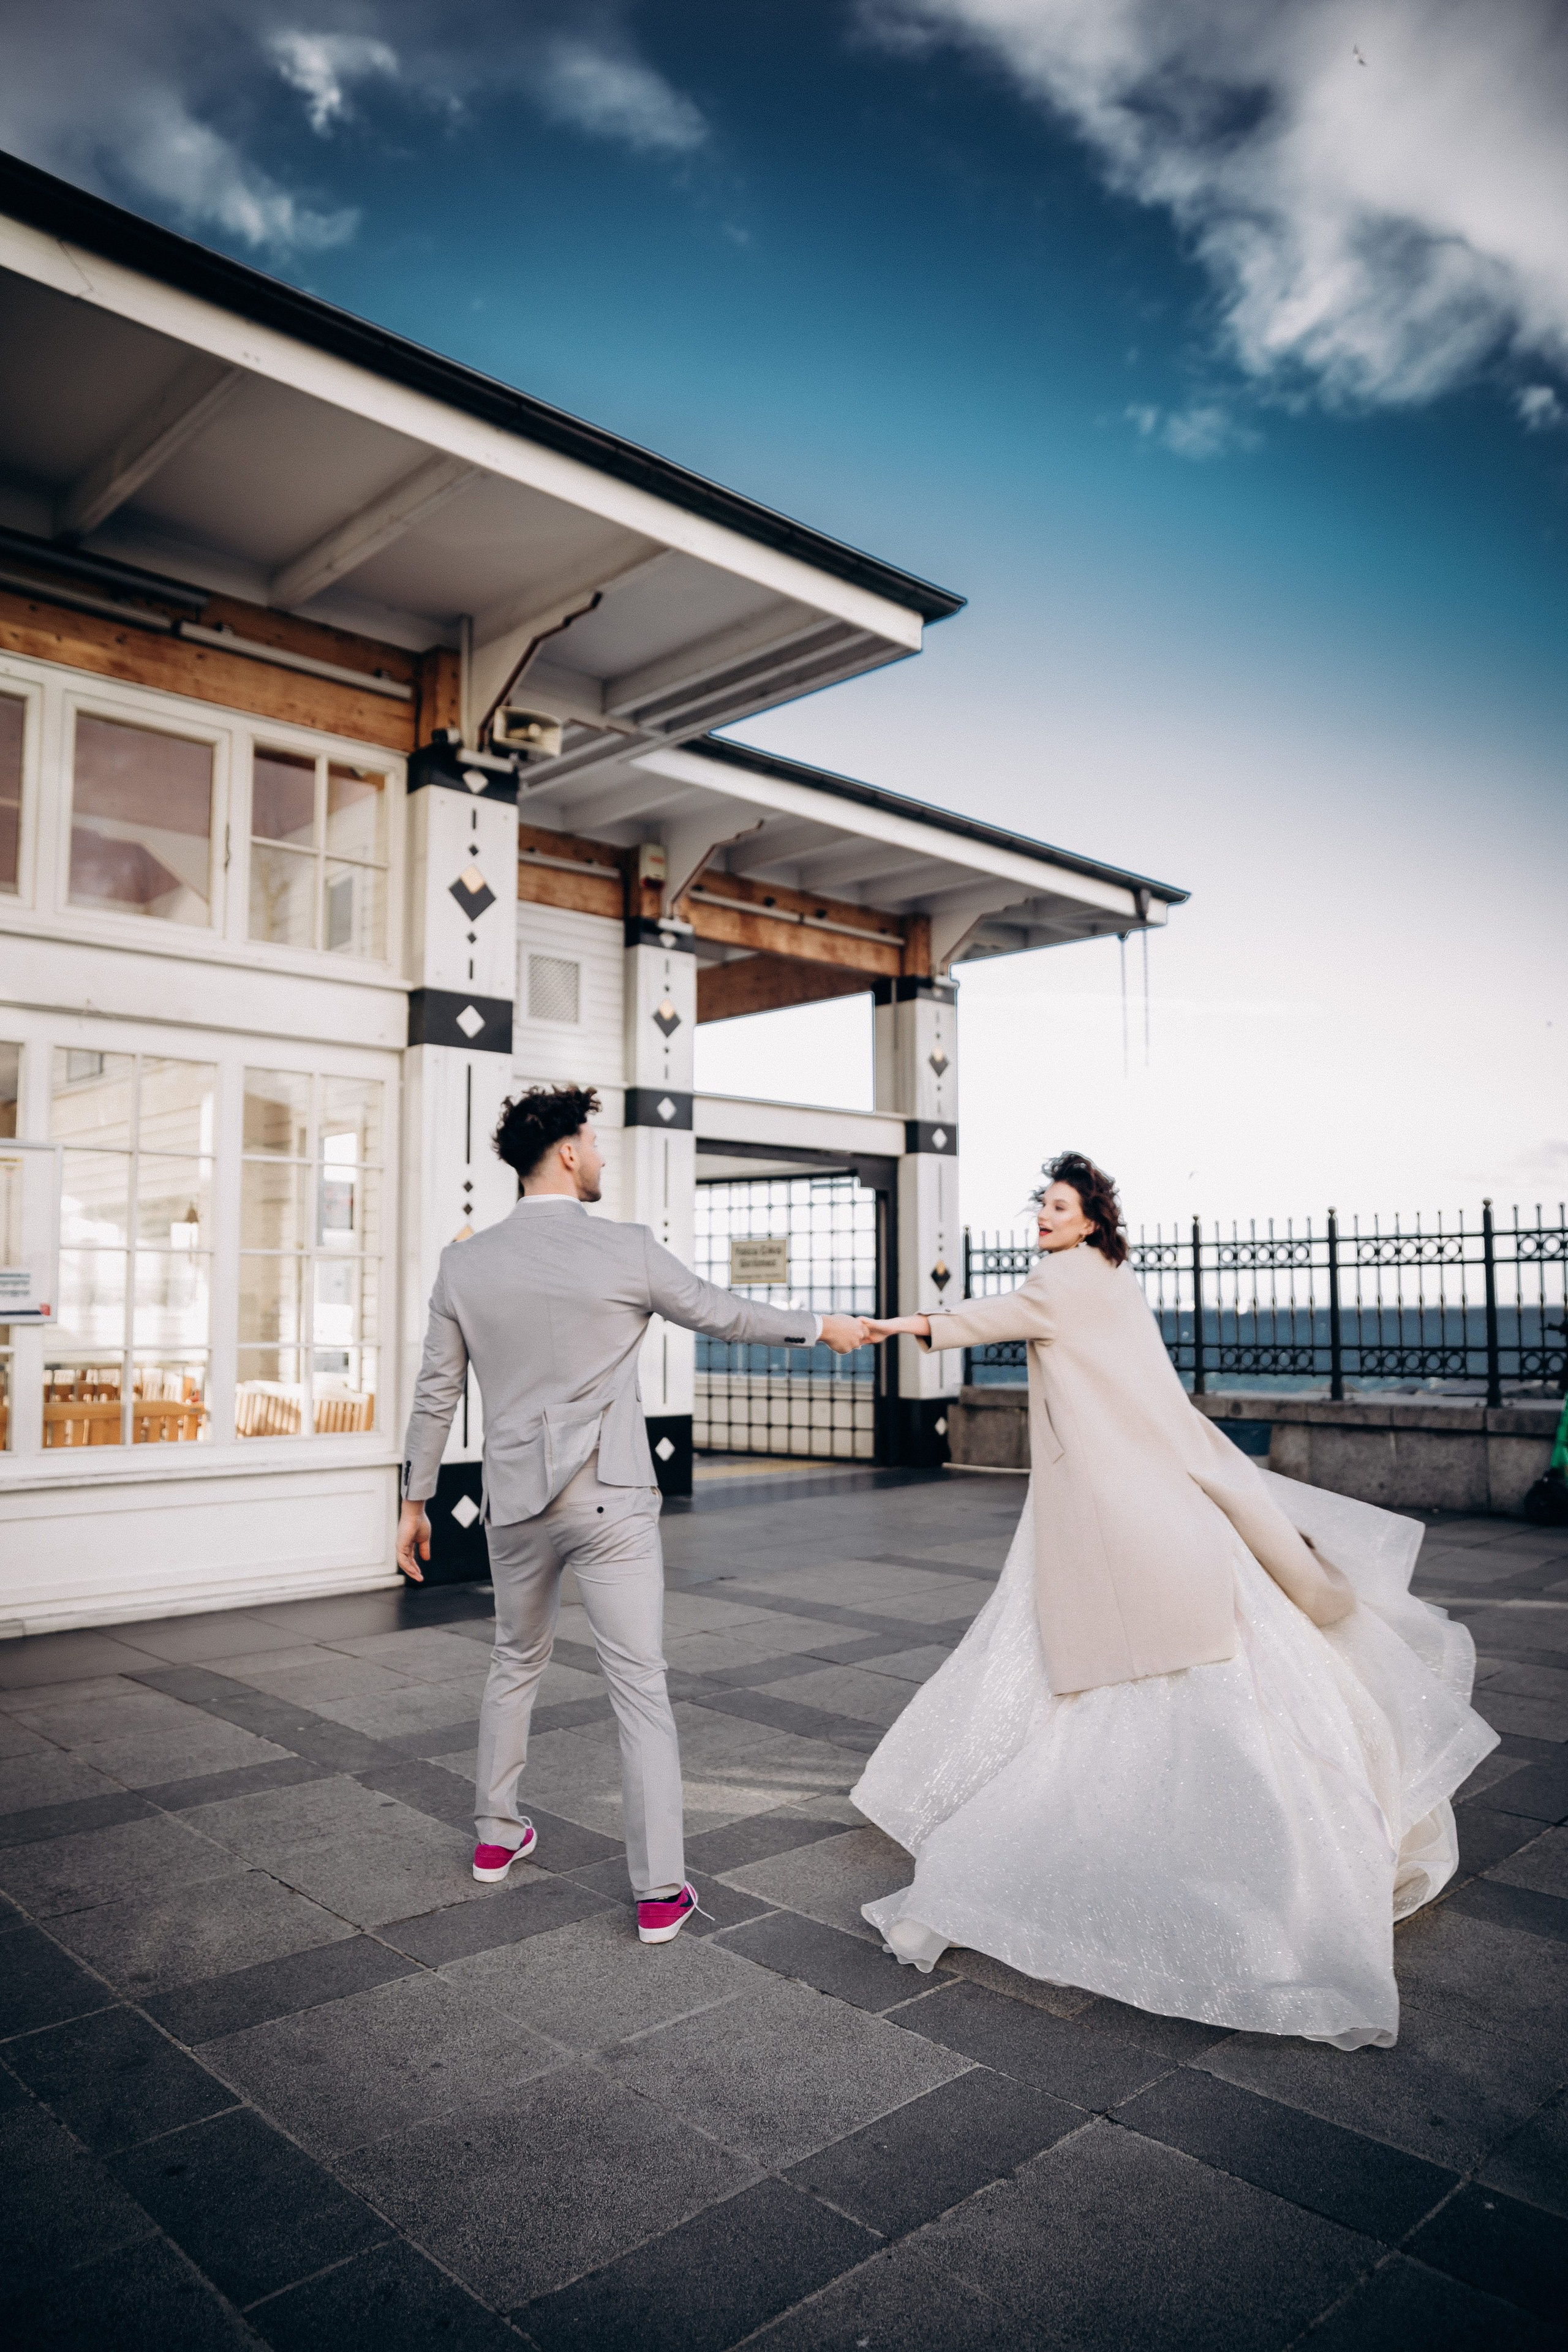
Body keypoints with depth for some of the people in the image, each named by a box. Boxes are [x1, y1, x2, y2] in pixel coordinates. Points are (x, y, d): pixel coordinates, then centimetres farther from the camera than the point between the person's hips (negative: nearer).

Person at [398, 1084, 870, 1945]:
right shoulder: (628, 1250, -10)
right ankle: (660, 1892, 8)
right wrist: (821, 1325, 18)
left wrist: (415, 1501, 15)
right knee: (641, 1688, 3)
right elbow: (722, 1314, 3)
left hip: (516, 1501, 4)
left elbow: (435, 1393, 5)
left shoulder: (464, 1262, 0)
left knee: (516, 1661, 25)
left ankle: (497, 1835, 39)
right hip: (609, 1501, -4)